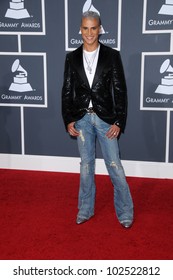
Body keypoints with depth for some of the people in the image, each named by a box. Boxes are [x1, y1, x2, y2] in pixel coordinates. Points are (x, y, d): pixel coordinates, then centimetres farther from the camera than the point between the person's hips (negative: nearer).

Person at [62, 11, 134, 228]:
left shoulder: (112, 55, -1)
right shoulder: (72, 58, 5)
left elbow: (120, 90, -3)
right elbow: (67, 91, 6)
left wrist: (118, 121, -8)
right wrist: (68, 120, -1)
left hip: (105, 118, -2)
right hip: (82, 119, 2)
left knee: (114, 166, 0)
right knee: (86, 165, 11)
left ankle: (125, 212, 15)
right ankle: (86, 209, 25)